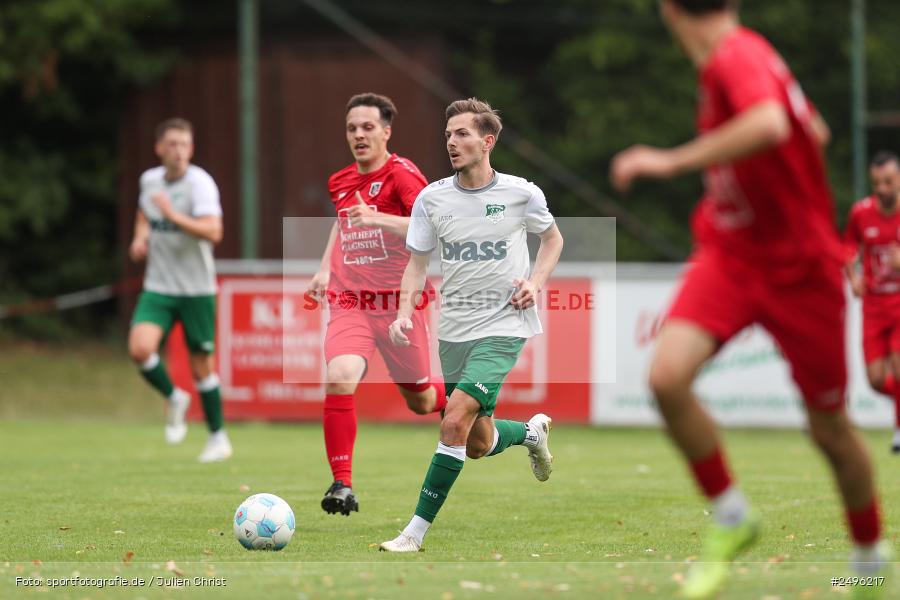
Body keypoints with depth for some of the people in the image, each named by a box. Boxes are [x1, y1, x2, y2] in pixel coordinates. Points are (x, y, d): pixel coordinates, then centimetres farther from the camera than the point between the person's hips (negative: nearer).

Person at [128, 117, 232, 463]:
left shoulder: (200, 183, -14)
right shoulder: (149, 180, 4)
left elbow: (213, 231, -28)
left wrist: (174, 216, -37)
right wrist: (140, 236, 8)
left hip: (196, 289, -4)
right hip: (158, 288, 4)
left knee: (201, 366, 3)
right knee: (140, 348, -19)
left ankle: (218, 437, 21)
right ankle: (174, 399, 10)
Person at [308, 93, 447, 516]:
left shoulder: (402, 175, -12)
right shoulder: (341, 182, 7)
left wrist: (378, 218, -37)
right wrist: (325, 268, 18)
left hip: (399, 303, -3)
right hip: (349, 304, 3)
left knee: (420, 401, 10)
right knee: (339, 378, -23)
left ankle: (454, 397, 49)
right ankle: (342, 485, -19)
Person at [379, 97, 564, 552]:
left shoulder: (521, 194, -5)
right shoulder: (432, 198, 1)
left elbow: (552, 238, 14)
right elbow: (417, 262, 6)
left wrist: (536, 282, -4)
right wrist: (405, 311, -11)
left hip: (503, 327, -4)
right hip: (453, 332, 4)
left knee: (455, 420, -21)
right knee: (477, 444, 10)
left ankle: (416, 532, -16)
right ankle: (532, 432, 46)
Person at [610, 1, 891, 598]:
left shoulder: (738, 56, -22)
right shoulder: (727, 59, 3)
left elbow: (771, 125, -45)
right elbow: (815, 133, 15)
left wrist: (674, 161, -42)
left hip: (799, 268, -7)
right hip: (729, 253, 7)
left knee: (830, 429, 7)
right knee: (668, 375, -18)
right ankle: (731, 517, 0)